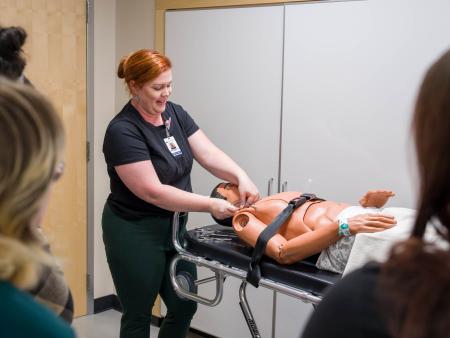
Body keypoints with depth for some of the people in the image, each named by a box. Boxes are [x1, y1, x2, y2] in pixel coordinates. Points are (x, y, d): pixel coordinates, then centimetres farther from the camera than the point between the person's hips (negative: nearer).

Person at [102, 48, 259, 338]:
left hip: (174, 227, 7)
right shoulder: (123, 131, -21)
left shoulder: (176, 113, 2)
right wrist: (209, 205, -26)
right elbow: (153, 192, -24)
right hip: (134, 234, -7)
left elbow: (209, 154, -5)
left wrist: (241, 177, -23)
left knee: (185, 306, 14)